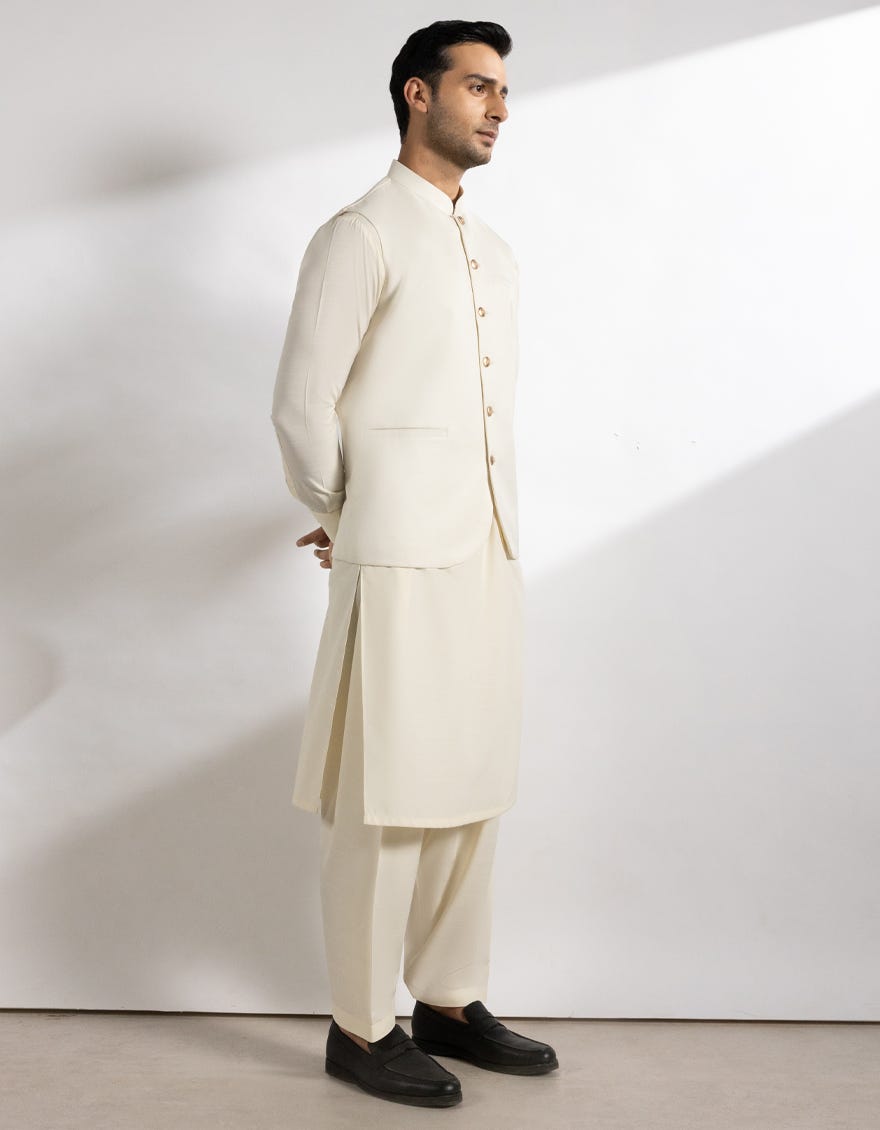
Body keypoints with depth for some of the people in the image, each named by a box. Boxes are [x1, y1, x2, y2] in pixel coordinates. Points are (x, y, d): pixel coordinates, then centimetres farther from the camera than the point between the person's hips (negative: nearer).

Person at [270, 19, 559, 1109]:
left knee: (472, 792, 12)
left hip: (488, 551, 8)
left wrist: (470, 520, 15)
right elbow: (301, 407, -9)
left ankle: (449, 1001, 26)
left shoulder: (493, 253, 16)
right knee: (387, 804, -1)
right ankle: (360, 1029, 13)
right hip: (401, 565, -7)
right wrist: (341, 521, 3)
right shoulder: (360, 236, -8)